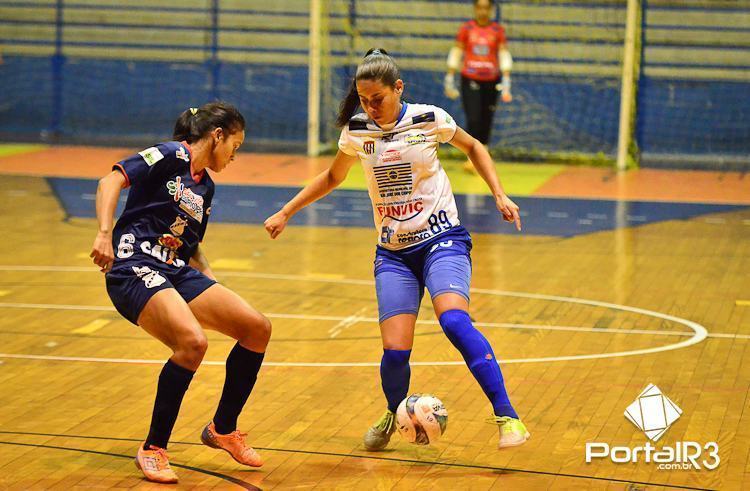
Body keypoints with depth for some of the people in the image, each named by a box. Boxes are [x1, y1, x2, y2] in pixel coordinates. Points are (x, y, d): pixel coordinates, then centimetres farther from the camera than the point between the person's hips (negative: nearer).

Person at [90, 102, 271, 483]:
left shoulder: (205, 186, 20)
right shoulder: (171, 156, -4)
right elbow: (110, 182, -14)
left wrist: (216, 289, 15)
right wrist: (104, 233, -27)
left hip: (178, 273, 9)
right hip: (136, 267, -9)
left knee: (257, 328, -2)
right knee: (192, 341, -31)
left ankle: (223, 429, 16)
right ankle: (153, 449, -15)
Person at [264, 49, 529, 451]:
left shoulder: (429, 119, -7)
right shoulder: (356, 131, 2)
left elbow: (472, 147, 12)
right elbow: (332, 177, 21)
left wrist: (499, 195, 3)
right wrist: (285, 213, 19)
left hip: (441, 239, -3)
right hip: (393, 253, 3)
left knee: (454, 320, -31)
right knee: (395, 351, -12)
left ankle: (507, 417, -28)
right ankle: (394, 415, 21)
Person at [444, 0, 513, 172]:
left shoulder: (498, 30, 2)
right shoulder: (466, 28, 1)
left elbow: (504, 55, 0)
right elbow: (456, 53, 6)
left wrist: (506, 81, -8)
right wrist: (450, 79, 4)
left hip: (491, 81, 1)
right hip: (470, 80, -1)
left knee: (486, 121, 5)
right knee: (473, 119, -12)